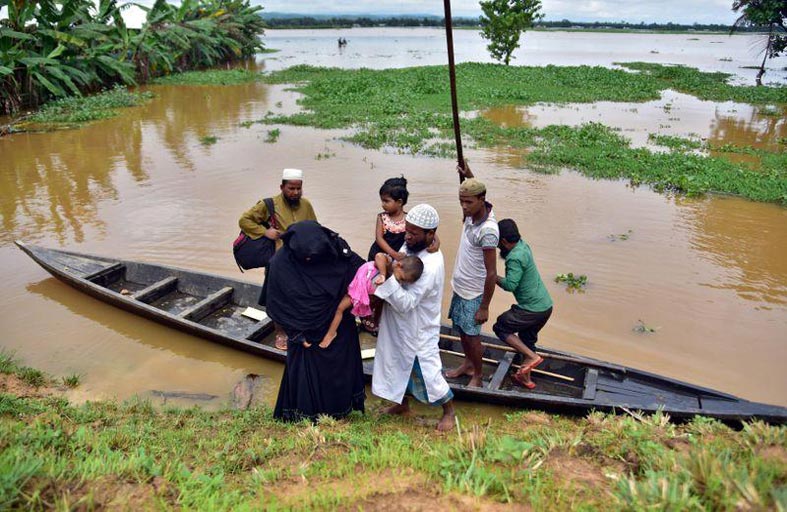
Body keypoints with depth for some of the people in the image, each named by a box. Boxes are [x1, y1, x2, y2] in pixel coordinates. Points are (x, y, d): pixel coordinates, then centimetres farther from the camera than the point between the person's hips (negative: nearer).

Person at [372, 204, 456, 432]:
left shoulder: (431, 265, -32)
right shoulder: (410, 246, -7)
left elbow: (406, 303, -32)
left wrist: (387, 277, -38)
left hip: (418, 330, -8)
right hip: (400, 325, 8)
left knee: (426, 373, 8)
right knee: (399, 363, 24)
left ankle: (449, 411, 34)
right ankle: (403, 403, 48)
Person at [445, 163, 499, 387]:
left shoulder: (487, 230, -31)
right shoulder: (472, 213, -8)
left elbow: (491, 273, -26)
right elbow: (468, 192, 19)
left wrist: (484, 307, -20)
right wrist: (466, 175, -2)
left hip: (473, 293, -8)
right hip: (460, 286, 8)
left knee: (471, 335, 8)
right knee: (461, 328, 23)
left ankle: (478, 374, 31)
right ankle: (468, 364, 45)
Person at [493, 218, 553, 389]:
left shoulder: (515, 258, -23)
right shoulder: (522, 245, 5)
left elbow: (510, 285, -29)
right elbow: (504, 253, 21)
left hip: (532, 309, -9)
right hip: (545, 306, 9)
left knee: (500, 327, 6)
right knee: (527, 339, 22)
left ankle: (532, 356, 0)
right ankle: (525, 378, 34)